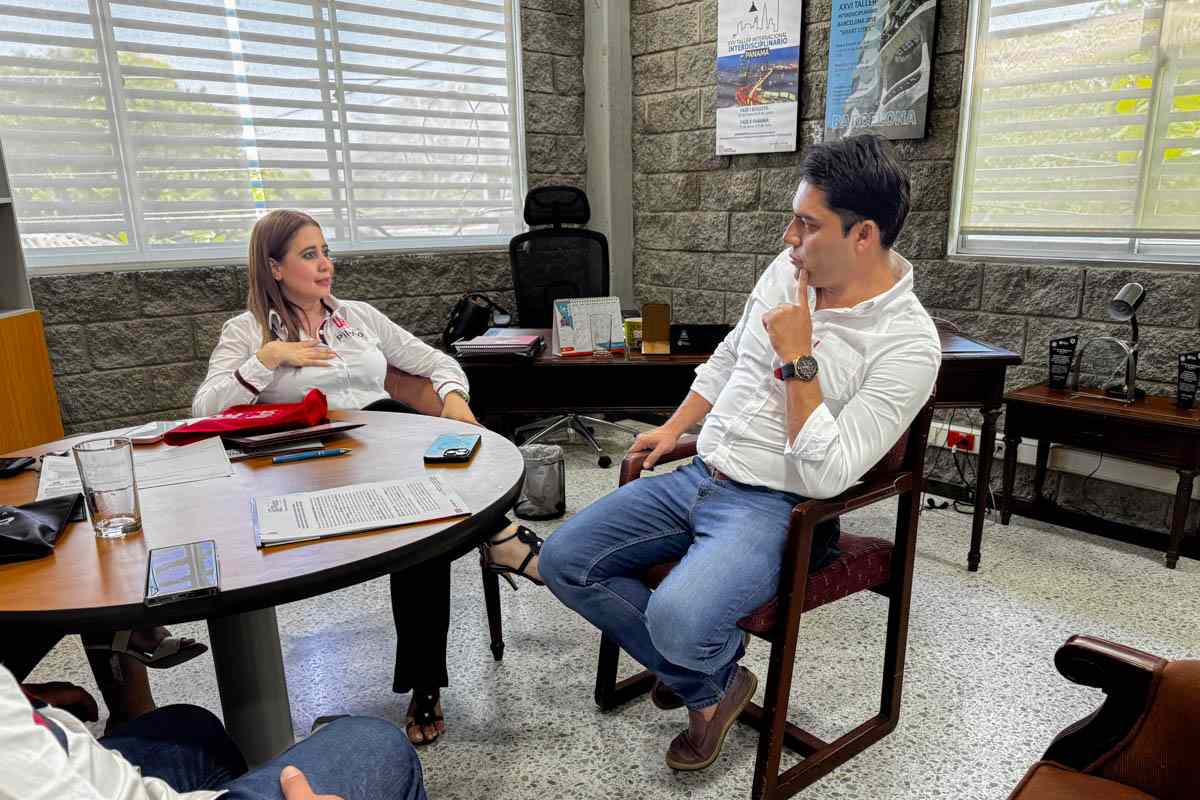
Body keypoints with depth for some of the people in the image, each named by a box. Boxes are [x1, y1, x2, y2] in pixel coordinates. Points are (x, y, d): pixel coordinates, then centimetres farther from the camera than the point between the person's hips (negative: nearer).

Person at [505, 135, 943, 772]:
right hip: (701, 475, 7)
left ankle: (715, 675, 8)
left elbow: (824, 477, -23)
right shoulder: (788, 270, 3)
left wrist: (797, 358, -23)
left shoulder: (907, 345, -17)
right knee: (562, 561, -2)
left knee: (675, 619, -34)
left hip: (776, 506, -7)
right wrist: (674, 427, 15)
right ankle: (706, 683, 12)